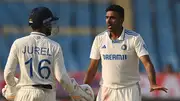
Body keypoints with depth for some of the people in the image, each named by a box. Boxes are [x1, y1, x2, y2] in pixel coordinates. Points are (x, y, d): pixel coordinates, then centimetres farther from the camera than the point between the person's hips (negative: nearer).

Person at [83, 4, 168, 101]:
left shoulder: (135, 38, -8)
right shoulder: (99, 39, 2)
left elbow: (147, 63, -16)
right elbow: (92, 69, 7)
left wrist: (153, 84, -33)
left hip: (129, 90, -3)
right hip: (106, 90, 3)